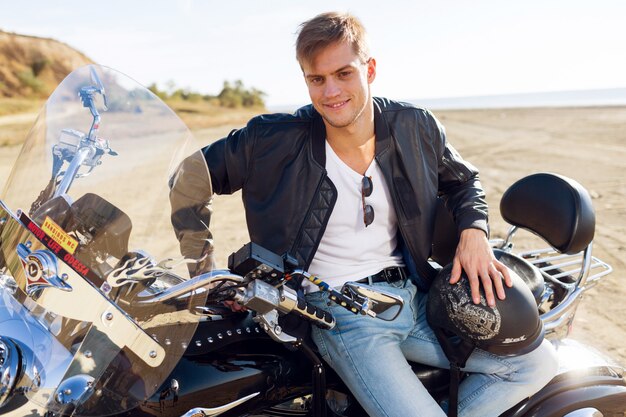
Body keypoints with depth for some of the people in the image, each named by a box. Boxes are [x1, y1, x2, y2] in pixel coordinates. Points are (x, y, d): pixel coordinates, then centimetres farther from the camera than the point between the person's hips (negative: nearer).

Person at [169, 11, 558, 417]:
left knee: (538, 361, -1)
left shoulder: (416, 127, 0)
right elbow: (192, 176, 0)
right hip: (340, 311, -4)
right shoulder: (274, 140, -10)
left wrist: (474, 233, -4)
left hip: (416, 294, 5)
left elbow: (463, 181, 17)